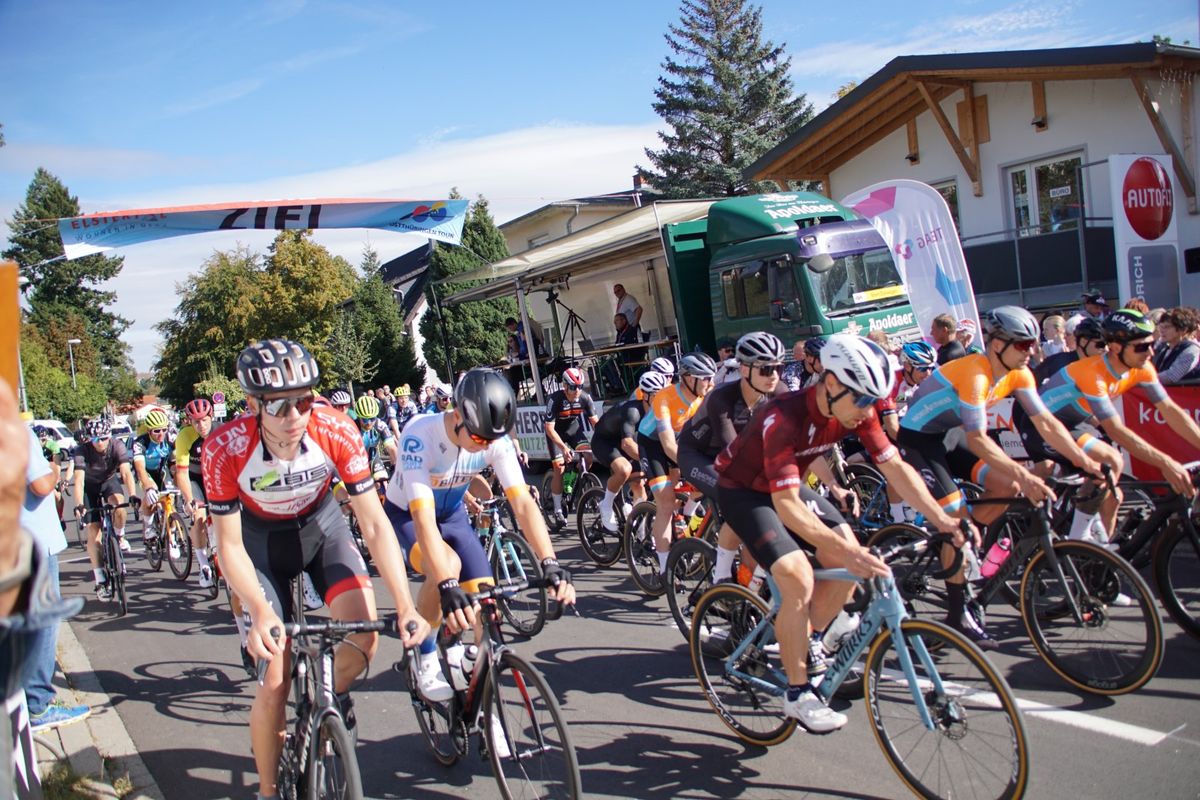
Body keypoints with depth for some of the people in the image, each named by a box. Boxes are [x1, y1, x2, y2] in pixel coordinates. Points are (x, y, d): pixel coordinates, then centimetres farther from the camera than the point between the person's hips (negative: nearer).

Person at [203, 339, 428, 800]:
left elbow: (375, 525, -25)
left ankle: (332, 697, 16)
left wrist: (405, 607, -33)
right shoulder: (225, 449, -31)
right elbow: (230, 546, -23)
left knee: (364, 637, -19)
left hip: (321, 526, 1)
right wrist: (261, 613, -40)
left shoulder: (337, 432, -29)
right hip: (262, 541, -1)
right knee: (276, 681, -8)